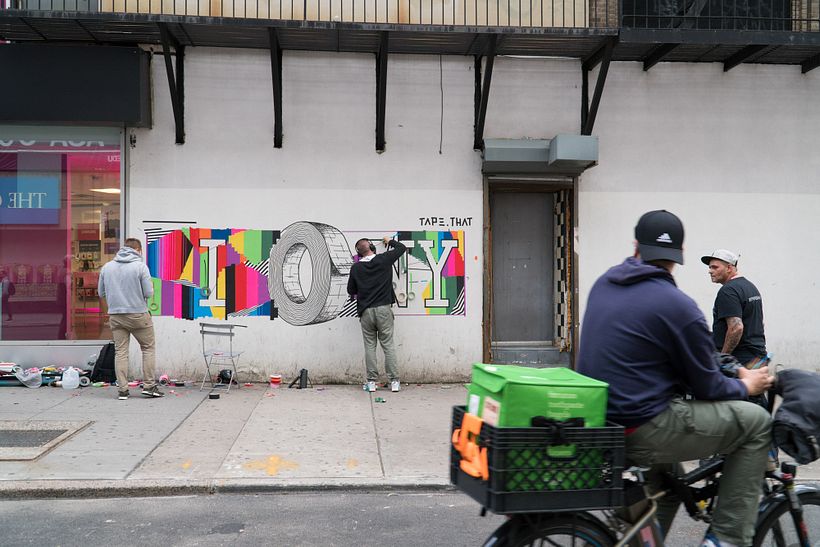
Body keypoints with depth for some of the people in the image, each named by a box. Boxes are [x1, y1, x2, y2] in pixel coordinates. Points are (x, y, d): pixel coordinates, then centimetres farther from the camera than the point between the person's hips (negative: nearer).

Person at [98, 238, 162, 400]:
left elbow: (101, 292, 11)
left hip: (115, 315, 4)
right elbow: (149, 293, -12)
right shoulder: (140, 266, -8)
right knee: (148, 348, 10)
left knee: (120, 352, 8)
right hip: (138, 314, -4)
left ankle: (122, 390, 7)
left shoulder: (106, 267, 6)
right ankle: (149, 385, 9)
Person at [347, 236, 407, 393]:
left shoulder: (356, 268, 2)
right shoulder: (383, 260, -2)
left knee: (370, 346, 7)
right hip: (383, 309, -1)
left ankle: (371, 382, 8)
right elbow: (402, 247, 12)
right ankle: (394, 381, 5)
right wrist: (390, 241, 29)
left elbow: (351, 290, 11)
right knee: (388, 345, 3)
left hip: (365, 311, 1)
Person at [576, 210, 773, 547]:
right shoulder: (678, 305, -15)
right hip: (643, 429, -8)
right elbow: (707, 387, -6)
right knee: (756, 422, 5)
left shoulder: (603, 284, 5)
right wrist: (746, 386, 16)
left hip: (595, 421, 8)